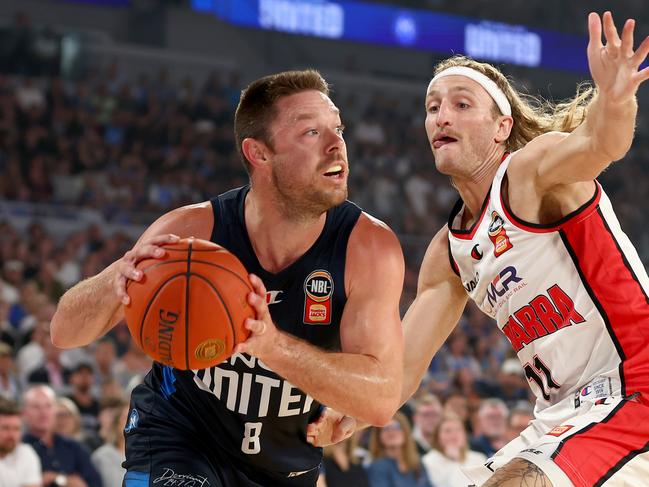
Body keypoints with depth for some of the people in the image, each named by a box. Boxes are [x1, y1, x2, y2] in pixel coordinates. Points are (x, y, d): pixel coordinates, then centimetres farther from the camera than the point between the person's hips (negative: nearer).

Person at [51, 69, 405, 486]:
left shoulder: (369, 246, -22)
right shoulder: (194, 230, -22)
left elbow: (383, 399, -30)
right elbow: (65, 332, -14)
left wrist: (271, 344, -46)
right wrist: (116, 280, -38)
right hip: (177, 436, -2)